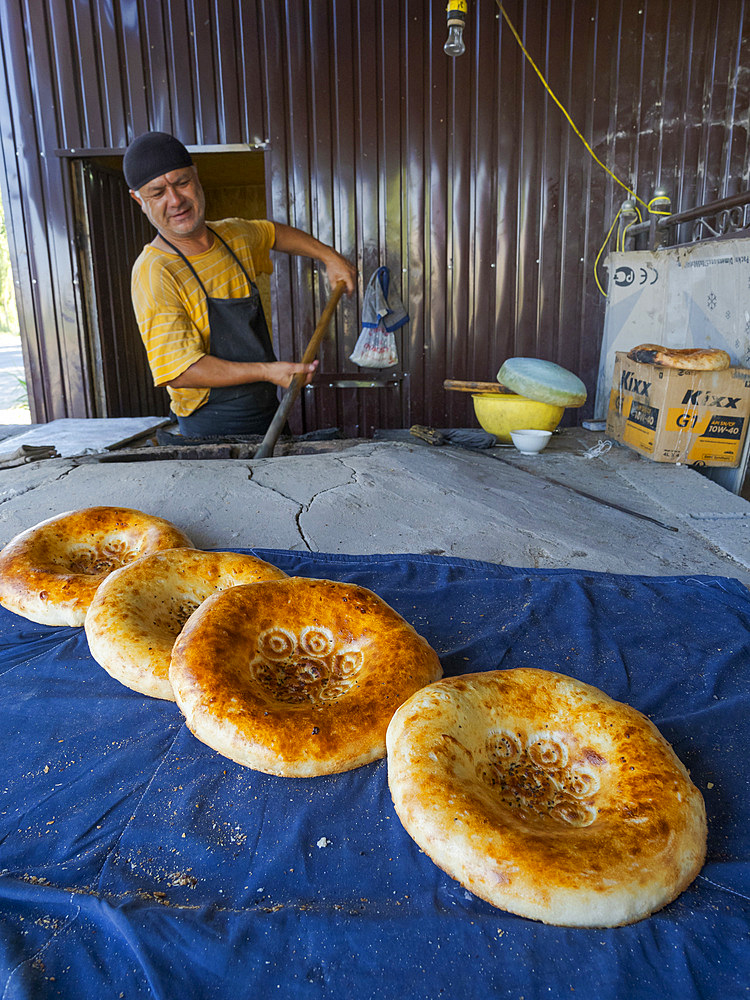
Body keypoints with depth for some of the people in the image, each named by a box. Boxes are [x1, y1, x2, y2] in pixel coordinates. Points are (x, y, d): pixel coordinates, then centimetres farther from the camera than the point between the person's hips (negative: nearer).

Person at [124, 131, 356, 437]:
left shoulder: (233, 236, 5)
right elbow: (179, 371, -25)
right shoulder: (154, 274, -19)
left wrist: (329, 257, 19)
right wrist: (265, 371, -30)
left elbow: (274, 233, 29)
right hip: (213, 428, -7)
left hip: (269, 412, 7)